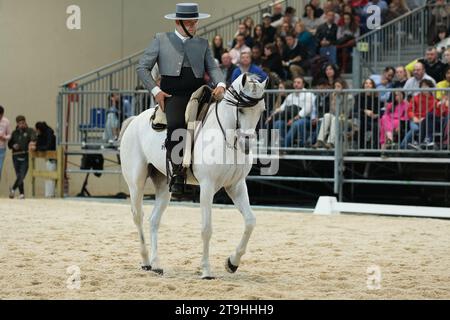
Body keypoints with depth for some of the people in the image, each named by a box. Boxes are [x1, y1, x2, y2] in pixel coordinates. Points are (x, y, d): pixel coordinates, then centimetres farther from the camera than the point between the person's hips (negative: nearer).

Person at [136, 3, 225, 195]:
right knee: (176, 125, -31)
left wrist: (220, 84, -12)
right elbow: (142, 67, 10)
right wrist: (155, 90, -4)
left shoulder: (202, 44, 20)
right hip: (171, 95, -4)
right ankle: (177, 173, -23)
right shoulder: (161, 40, 11)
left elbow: (212, 67, 10)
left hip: (197, 93, 4)